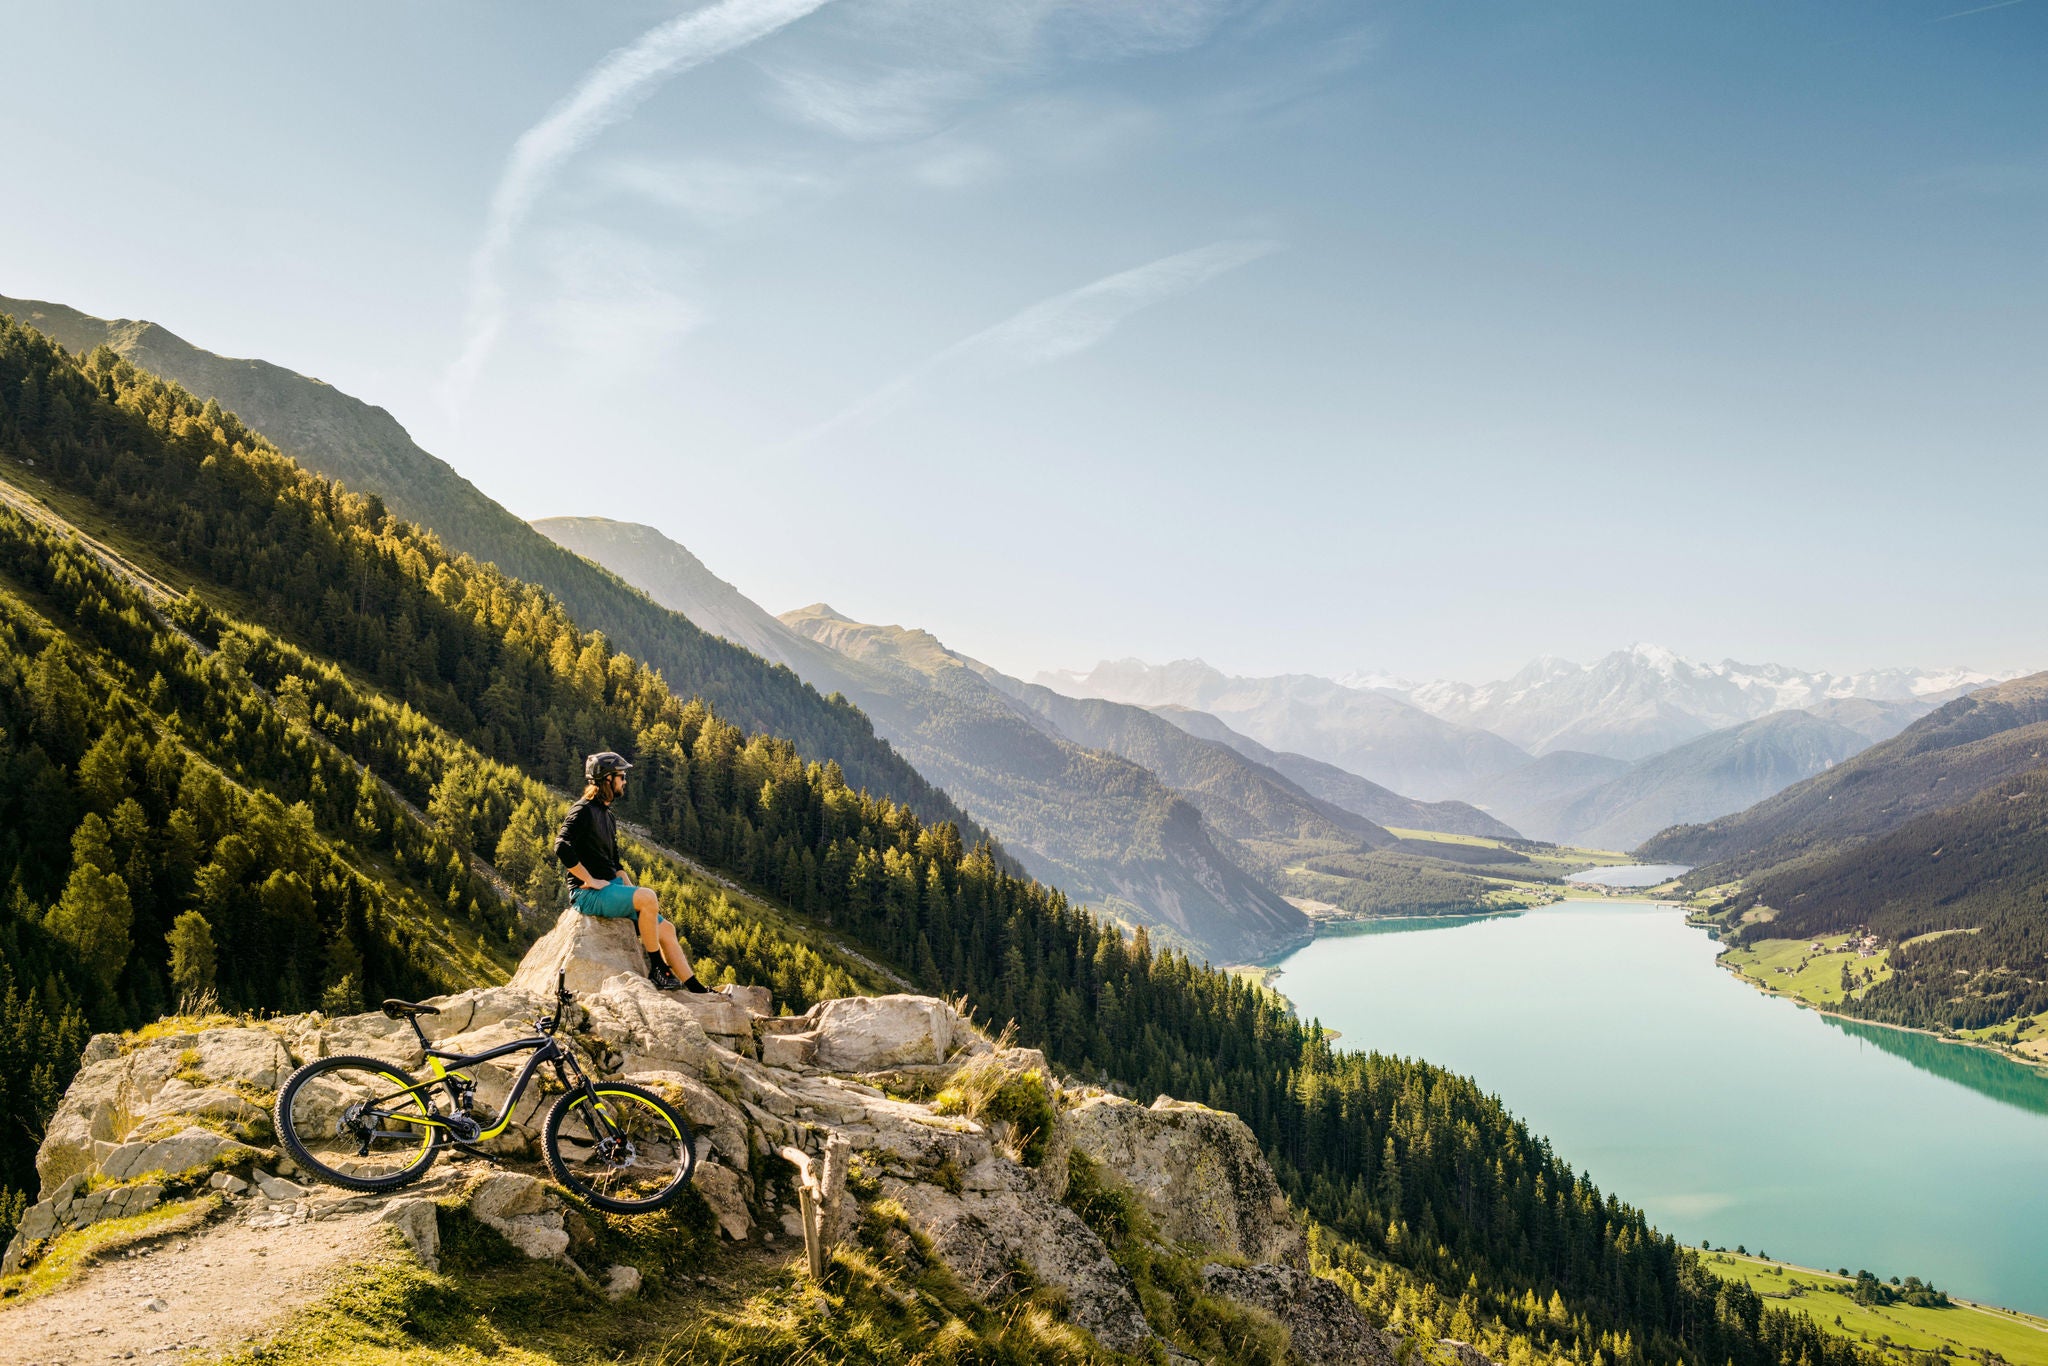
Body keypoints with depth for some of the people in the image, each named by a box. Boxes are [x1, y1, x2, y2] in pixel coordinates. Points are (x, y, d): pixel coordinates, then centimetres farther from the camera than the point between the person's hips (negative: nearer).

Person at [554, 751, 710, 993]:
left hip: (611, 889, 9)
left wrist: (633, 891, 10)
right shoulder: (583, 811, -10)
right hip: (587, 893, -9)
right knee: (648, 897, -30)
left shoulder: (607, 816, 20)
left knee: (666, 929, 2)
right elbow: (562, 846, -25)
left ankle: (697, 988, 6)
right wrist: (590, 880, -22)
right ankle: (658, 970, -20)